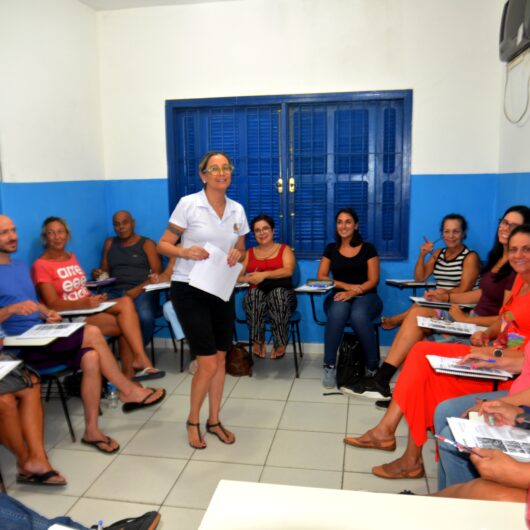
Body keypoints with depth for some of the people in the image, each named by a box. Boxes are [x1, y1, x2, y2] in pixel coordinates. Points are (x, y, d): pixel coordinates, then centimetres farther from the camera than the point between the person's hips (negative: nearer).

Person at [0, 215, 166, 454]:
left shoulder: (21, 266, 18)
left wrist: (47, 312, 3)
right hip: (21, 347, -7)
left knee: (90, 357, -19)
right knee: (92, 334, -22)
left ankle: (92, 429, -11)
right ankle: (129, 391, -7)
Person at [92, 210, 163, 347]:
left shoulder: (147, 244, 10)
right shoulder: (110, 243, 22)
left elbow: (157, 274, 1)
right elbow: (104, 271, 23)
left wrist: (138, 289, -14)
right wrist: (97, 274, -2)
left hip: (143, 292, -2)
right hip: (116, 292, 3)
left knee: (145, 317, -35)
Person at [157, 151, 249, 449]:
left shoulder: (238, 210, 4)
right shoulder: (188, 204, -10)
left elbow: (241, 250, 15)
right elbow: (163, 245, -6)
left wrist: (238, 255, -8)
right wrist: (185, 251, -26)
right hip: (190, 290, -5)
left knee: (220, 358, 11)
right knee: (208, 363, -5)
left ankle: (214, 421, 30)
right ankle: (193, 421, 21)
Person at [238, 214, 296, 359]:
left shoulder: (284, 249, 14)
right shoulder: (249, 253, 21)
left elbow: (288, 271, -6)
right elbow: (237, 275, 7)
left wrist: (264, 275, -19)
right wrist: (248, 278, -17)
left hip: (282, 294, -1)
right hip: (256, 296, 1)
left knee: (278, 292, -38)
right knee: (254, 293, -36)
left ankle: (280, 342, -28)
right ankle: (258, 341, -28)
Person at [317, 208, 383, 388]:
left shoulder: (368, 248, 7)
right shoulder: (331, 249, 14)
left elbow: (373, 280, -1)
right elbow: (321, 277, 5)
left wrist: (353, 292, -19)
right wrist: (347, 286, -10)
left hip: (365, 297, -1)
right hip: (339, 296, 2)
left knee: (358, 316, -38)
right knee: (337, 312, -37)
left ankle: (373, 367, -20)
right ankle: (329, 366, -26)